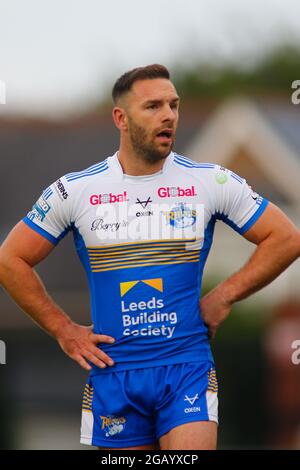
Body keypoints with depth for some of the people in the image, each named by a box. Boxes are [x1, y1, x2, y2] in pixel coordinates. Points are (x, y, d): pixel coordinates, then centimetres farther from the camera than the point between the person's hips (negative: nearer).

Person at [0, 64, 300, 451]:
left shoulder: (212, 182, 0)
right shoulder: (76, 190, 0)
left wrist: (224, 297, 0)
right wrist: (63, 330, 4)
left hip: (188, 366, -1)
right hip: (113, 372, 1)